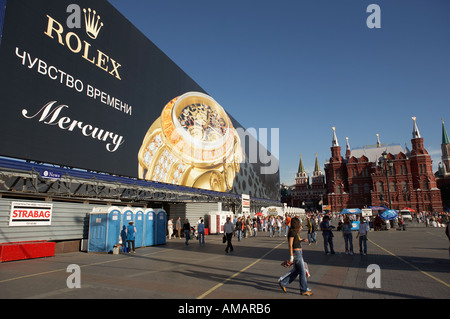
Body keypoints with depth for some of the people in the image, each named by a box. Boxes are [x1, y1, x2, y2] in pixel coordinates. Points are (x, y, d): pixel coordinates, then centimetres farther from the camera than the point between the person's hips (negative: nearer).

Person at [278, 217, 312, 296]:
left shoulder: (295, 231, 11)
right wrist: (291, 256, -20)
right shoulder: (292, 232, -17)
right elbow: (290, 245, -19)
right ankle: (304, 290, 14)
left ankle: (283, 283, 22)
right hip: (296, 252, -10)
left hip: (299, 252, 10)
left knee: (296, 271, 15)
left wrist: (303, 240, 5)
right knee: (302, 272, 1)